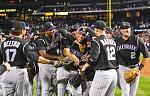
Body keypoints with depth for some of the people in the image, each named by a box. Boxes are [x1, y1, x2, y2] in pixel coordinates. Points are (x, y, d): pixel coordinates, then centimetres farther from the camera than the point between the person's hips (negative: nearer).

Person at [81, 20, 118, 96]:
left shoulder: (97, 41, -7)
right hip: (114, 73, 8)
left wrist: (84, 68, 1)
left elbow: (93, 58, -14)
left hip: (102, 73, -8)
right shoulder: (112, 41, 13)